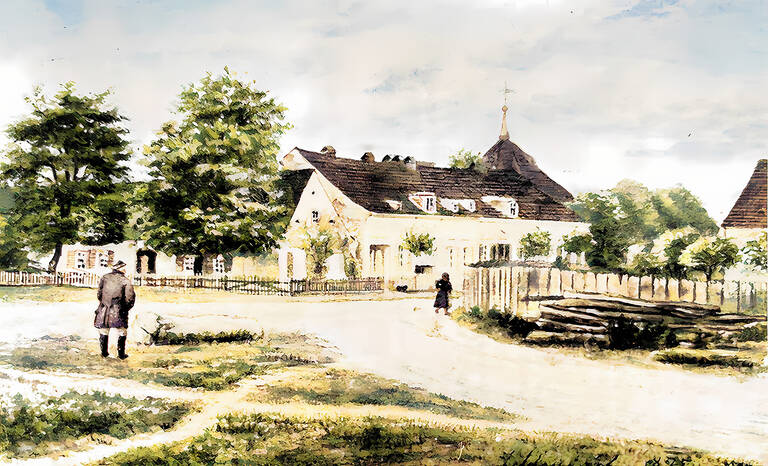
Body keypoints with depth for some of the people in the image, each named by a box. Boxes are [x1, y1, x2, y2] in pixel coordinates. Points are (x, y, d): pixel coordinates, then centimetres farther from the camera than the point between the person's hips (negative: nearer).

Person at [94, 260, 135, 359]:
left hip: (104, 309, 3)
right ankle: (121, 354, 10)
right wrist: (126, 308, 10)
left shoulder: (105, 278, 6)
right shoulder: (125, 281, -3)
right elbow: (130, 297, -5)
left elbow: (99, 293, 9)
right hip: (119, 310, -3)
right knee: (122, 332, 9)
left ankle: (104, 353, 19)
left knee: (103, 331, 14)